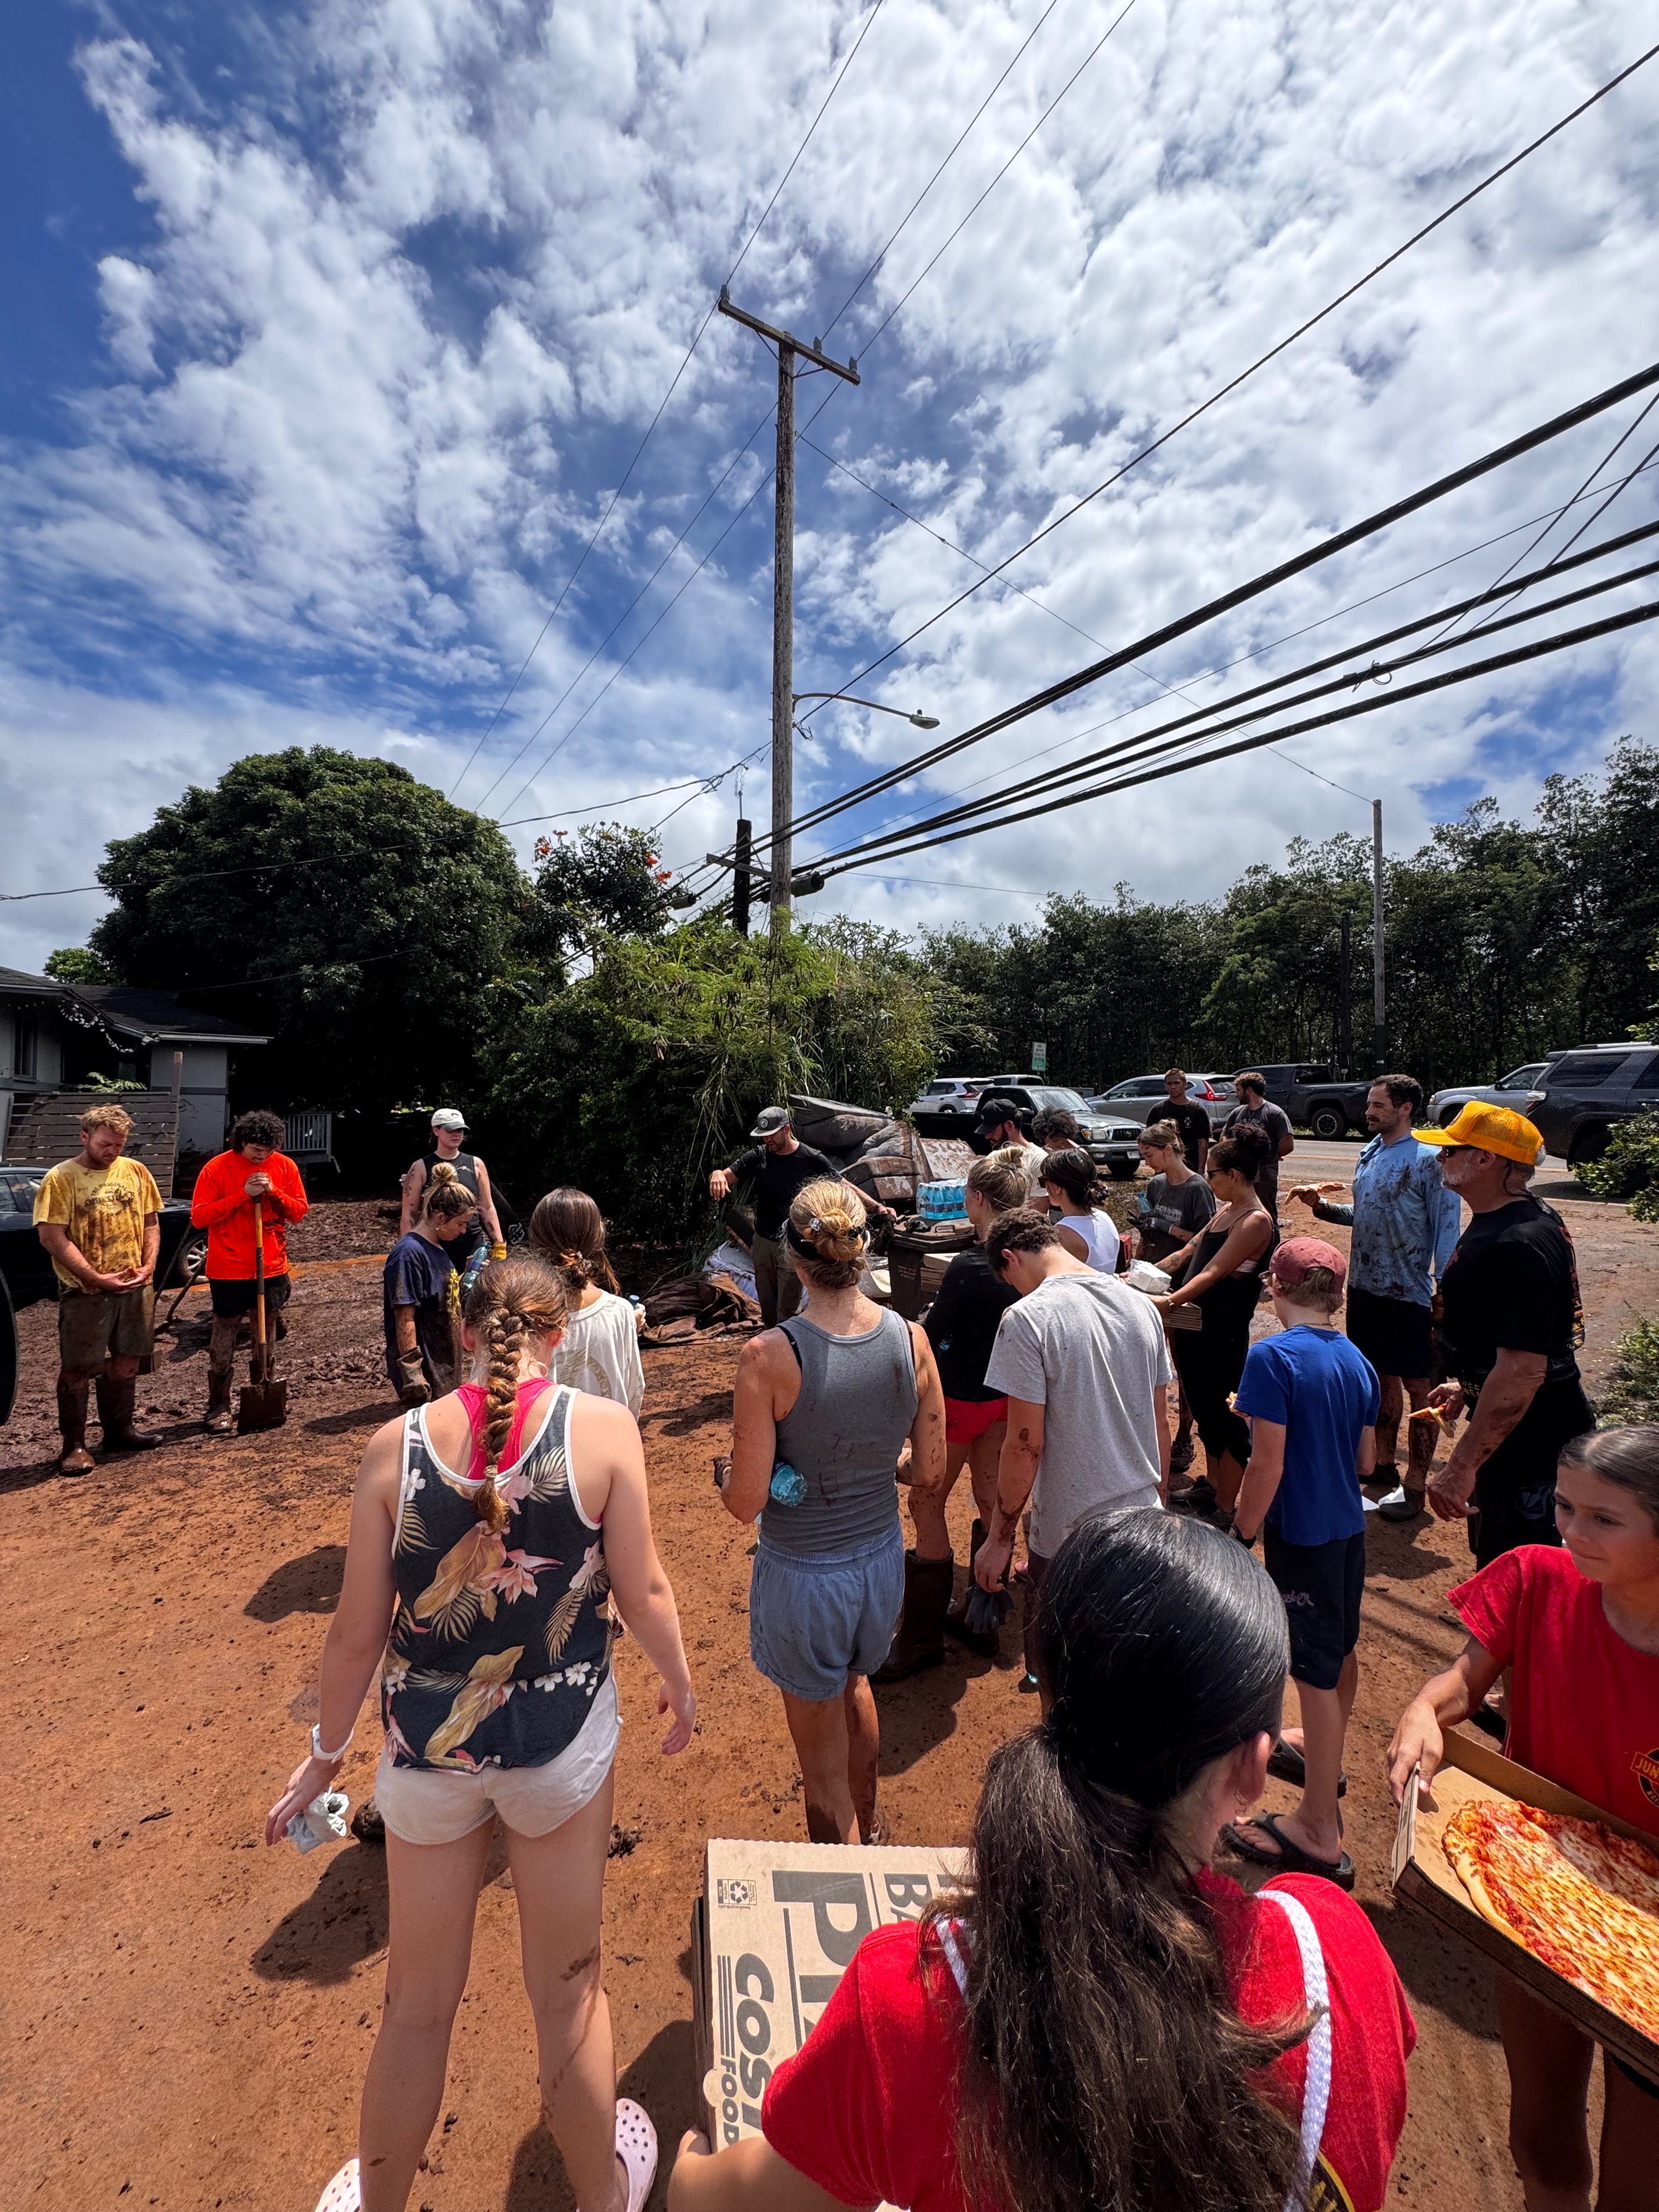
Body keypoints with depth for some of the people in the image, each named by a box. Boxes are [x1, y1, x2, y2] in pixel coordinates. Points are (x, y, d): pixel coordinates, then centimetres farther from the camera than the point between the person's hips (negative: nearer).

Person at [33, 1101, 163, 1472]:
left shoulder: (135, 1171, 5)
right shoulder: (61, 1178, -9)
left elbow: (151, 1222, 11)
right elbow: (53, 1237, -14)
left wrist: (148, 1266, -3)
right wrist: (96, 1278, -17)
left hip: (136, 1288, 5)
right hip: (85, 1292, -5)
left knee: (126, 1362, 14)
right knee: (78, 1370, 4)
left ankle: (120, 1430, 29)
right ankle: (74, 1445, 16)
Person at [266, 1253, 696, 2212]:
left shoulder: (397, 1443, -12)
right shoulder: (602, 1427, -18)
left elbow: (358, 1632, -5)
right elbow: (643, 1591, -11)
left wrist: (328, 1752, 12)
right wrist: (681, 1684, 8)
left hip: (428, 1747, 2)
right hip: (560, 1741, -1)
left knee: (419, 2004, 27)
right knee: (569, 1991, 24)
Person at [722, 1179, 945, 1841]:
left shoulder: (768, 1356, -27)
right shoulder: (911, 1339, -15)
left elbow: (745, 1502, -20)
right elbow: (930, 1470, -4)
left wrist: (726, 1482, 1)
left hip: (802, 1572, -5)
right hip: (881, 1557, 5)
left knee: (824, 1763, 21)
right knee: (854, 1682, 36)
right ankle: (868, 1829, 60)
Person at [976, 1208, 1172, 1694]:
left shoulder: (1028, 1317, -19)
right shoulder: (1140, 1305, 1)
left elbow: (1025, 1444, -17)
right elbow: (1159, 1424, 9)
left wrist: (1000, 1537, -6)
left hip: (1068, 1538, -6)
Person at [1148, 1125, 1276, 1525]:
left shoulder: (1255, 1221, -17)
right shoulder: (1226, 1211, 12)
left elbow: (1213, 1272, -25)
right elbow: (1188, 1254, 18)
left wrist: (1170, 1302, -34)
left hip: (1222, 1333, -9)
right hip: (1196, 1326, 9)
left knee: (1220, 1413, 2)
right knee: (1202, 1406, 18)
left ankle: (1226, 1507, 16)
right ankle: (1210, 1486, 34)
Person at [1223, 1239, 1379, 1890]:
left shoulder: (1272, 1356, -23)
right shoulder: (1357, 1361, -1)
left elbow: (1268, 1464, -22)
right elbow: (1366, 1460, 6)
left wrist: (1242, 1537, -10)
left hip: (1301, 1534, -8)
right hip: (1349, 1526, 8)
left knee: (1316, 1669, 3)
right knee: (1341, 1648, 25)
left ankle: (1319, 1831, 17)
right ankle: (1323, 1752, 48)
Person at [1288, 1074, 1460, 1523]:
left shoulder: (1429, 1160, -14)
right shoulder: (1369, 1155, 8)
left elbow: (1446, 1229, -16)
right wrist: (1323, 1206, 4)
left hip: (1409, 1295, -7)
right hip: (1364, 1288, 8)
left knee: (1419, 1389, 6)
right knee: (1383, 1379, 20)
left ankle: (1415, 1485, 17)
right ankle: (1383, 1465, 34)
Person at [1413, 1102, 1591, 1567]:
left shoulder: (1516, 1246, -29)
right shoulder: (1531, 1217, 7)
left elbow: (1522, 1371, -33)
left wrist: (1461, 1467, -31)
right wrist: (1468, 1386, 22)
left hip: (1529, 1445, -10)